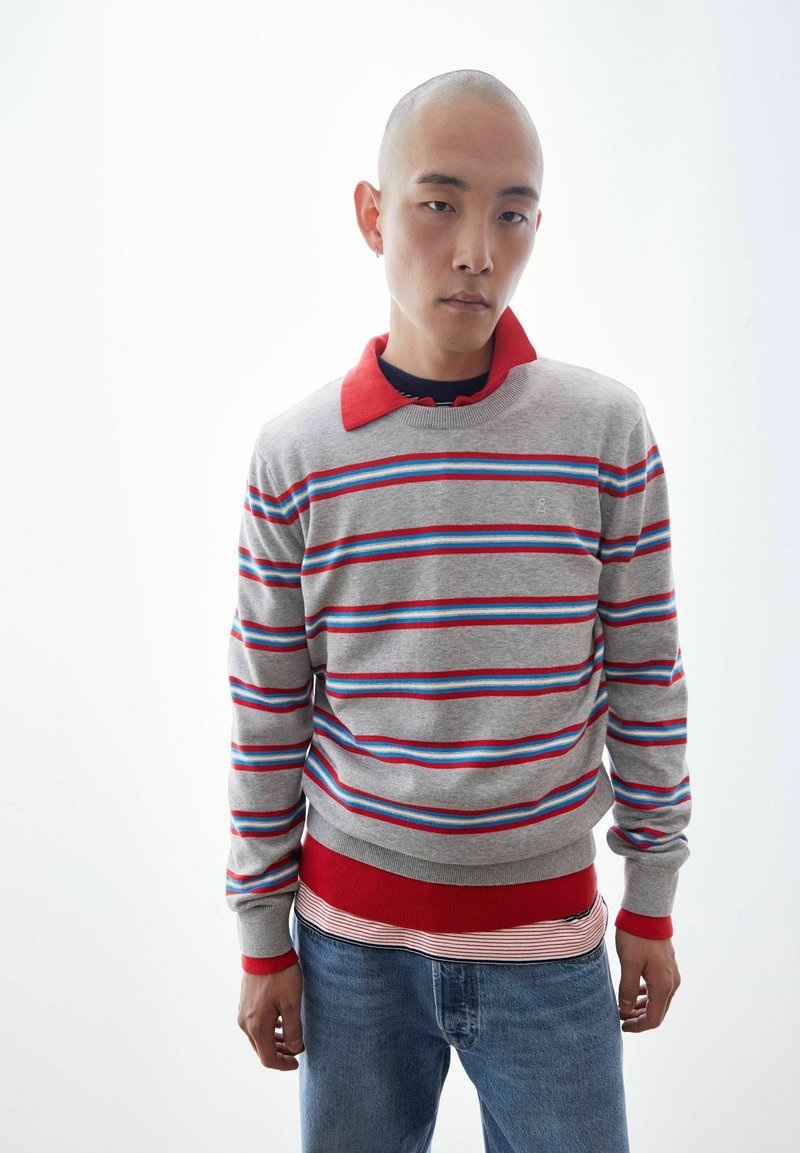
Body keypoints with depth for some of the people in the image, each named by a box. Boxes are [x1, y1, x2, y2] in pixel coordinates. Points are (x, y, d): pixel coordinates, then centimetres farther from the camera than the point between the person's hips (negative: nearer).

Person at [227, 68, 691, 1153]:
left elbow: (648, 677, -1)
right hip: (351, 936, 1)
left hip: (550, 928, 0)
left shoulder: (608, 431, -8)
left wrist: (654, 900, 4)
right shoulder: (295, 453, -7)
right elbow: (266, 714, -1)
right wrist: (263, 939, 4)